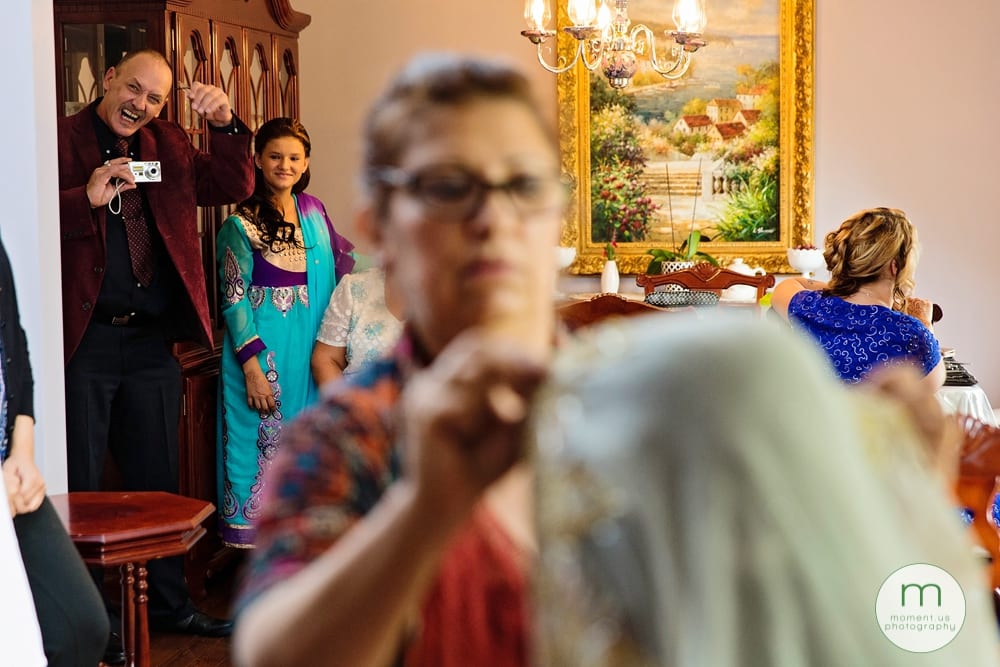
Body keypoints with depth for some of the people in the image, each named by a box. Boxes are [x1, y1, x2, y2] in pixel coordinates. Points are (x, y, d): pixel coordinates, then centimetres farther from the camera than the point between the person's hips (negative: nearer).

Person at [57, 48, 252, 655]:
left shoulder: (169, 145, 12)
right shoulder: (61, 139, -4)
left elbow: (234, 187, 10)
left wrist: (226, 125, -5)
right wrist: (86, 199, -26)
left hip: (153, 342, 5)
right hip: (84, 342, -5)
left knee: (159, 481, 16)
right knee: (80, 489, 4)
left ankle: (170, 604, 28)